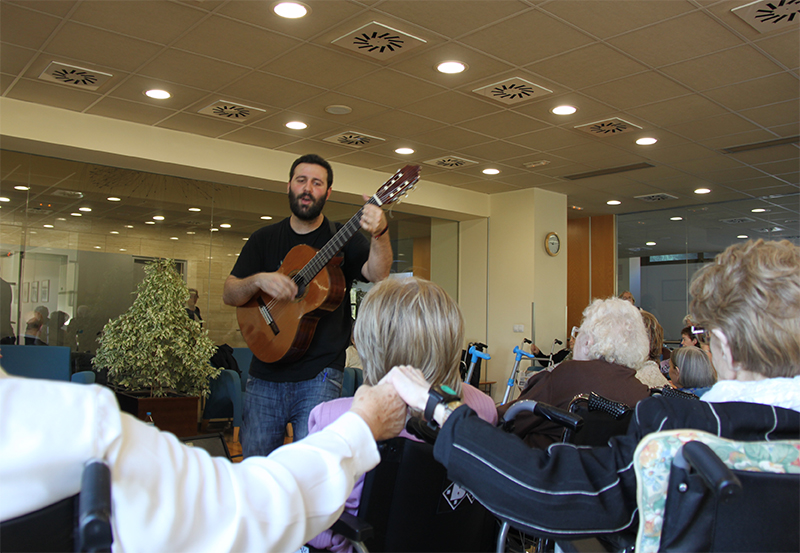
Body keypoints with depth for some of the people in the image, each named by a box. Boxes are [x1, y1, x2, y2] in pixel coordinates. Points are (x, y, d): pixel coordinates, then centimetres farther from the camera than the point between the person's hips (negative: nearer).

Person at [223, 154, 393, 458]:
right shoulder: (264, 239, 10)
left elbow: (377, 274, -18)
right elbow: (229, 294, 5)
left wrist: (380, 233, -37)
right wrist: (258, 280, -16)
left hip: (319, 376, -3)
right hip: (264, 375, 3)